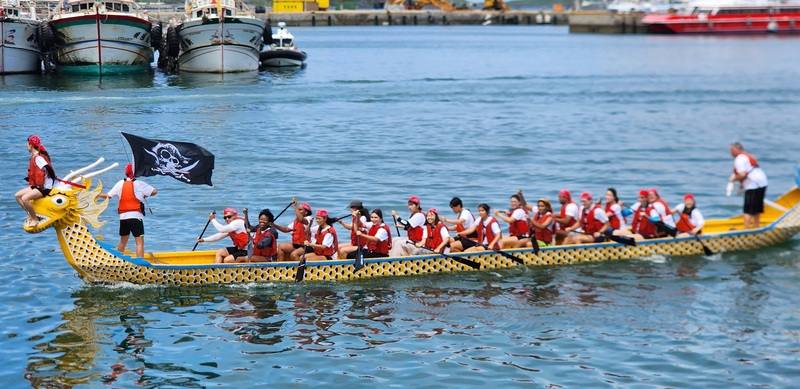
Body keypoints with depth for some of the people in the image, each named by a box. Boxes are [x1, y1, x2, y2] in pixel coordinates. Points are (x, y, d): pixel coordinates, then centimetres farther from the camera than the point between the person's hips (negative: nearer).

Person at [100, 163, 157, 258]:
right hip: (136, 216, -5)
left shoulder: (120, 183, 8)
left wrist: (99, 195, 34)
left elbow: (108, 195, 14)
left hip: (123, 217, 5)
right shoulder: (139, 184, -4)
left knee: (123, 241, 20)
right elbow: (154, 191, -5)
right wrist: (145, 195, 14)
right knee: (140, 242, -7)